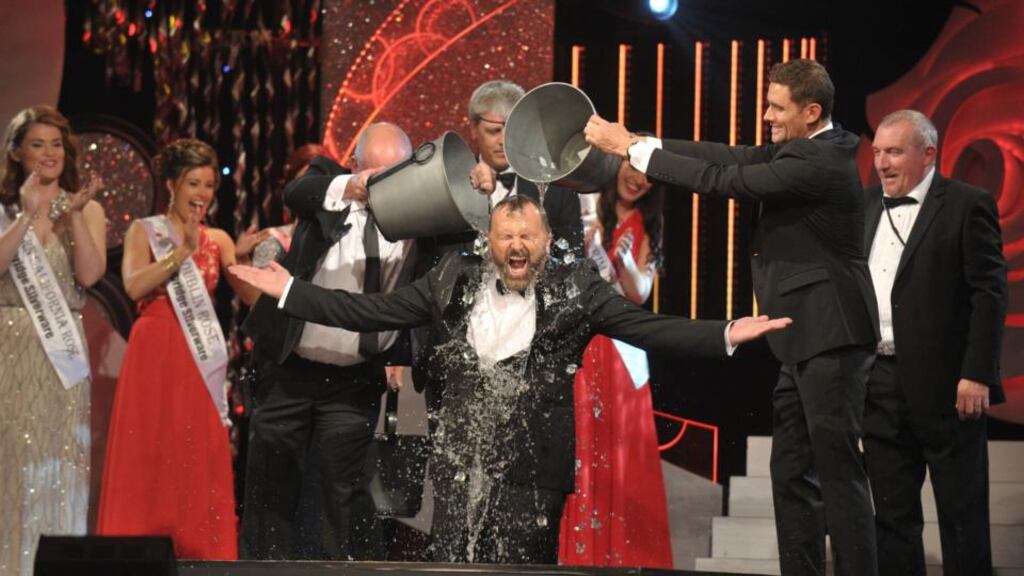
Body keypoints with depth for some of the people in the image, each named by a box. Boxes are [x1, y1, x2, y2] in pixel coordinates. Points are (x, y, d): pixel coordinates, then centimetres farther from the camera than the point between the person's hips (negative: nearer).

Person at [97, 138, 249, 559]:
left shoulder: (218, 240, 14)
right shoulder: (144, 231, 6)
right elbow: (134, 286, -11)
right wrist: (182, 253, -17)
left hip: (201, 361, 3)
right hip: (154, 356, -3)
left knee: (199, 464, -1)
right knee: (147, 459, -5)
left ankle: (198, 556, 1)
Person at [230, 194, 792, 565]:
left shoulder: (576, 291, 1)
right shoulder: (455, 283, 7)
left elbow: (651, 329, -5)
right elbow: (372, 311, 7)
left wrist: (725, 335, -18)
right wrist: (289, 292, 2)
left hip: (533, 471, -2)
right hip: (460, 467, 2)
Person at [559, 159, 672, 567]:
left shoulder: (646, 229, 13)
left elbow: (639, 294, 4)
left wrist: (625, 260, -13)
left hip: (621, 352, 4)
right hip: (576, 344, -4)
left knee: (621, 453, 4)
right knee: (580, 446, -8)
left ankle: (621, 554, 9)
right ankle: (577, 552, -5)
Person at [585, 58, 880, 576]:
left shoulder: (818, 162, -19)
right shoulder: (805, 148, 12)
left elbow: (724, 180, -19)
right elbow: (734, 158, 8)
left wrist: (632, 149, -13)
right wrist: (637, 143, 0)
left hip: (830, 338, -10)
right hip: (806, 341, 10)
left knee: (838, 472, -8)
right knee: (792, 471, 12)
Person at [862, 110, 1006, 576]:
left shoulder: (967, 206, -6)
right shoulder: (866, 206, 12)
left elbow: (990, 293, -10)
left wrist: (976, 375, -16)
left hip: (946, 385, -6)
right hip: (879, 384, 6)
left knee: (962, 513, 2)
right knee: (892, 513, 10)